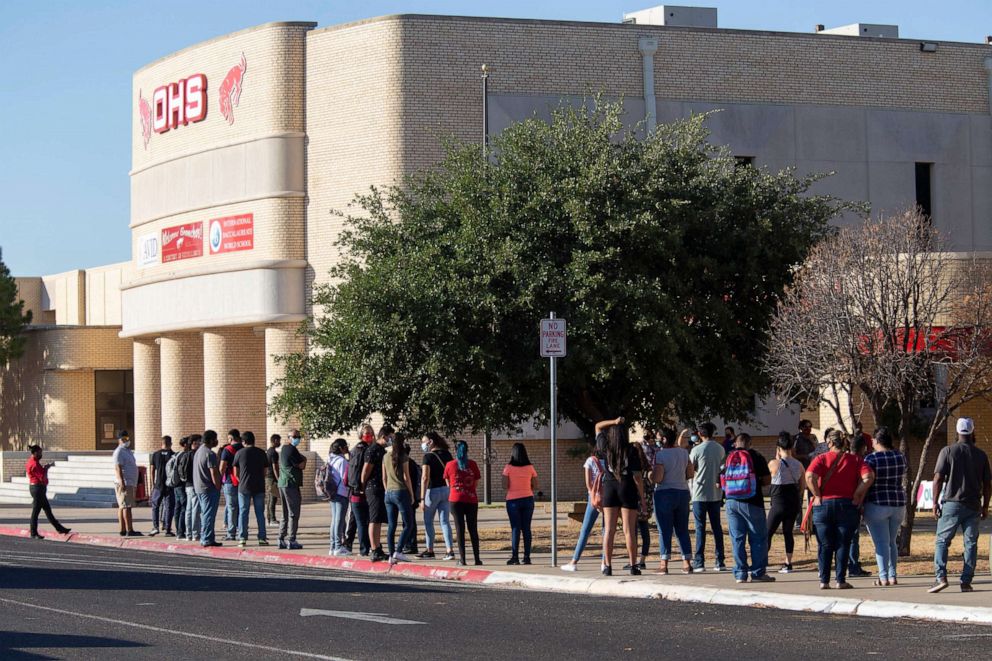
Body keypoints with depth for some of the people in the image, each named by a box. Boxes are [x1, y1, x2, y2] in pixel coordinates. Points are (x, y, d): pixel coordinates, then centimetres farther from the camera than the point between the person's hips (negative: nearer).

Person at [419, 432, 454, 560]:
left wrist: (422, 498, -15)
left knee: (428, 521, 9)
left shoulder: (428, 456, -11)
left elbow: (425, 478, -16)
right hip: (447, 490, 6)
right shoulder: (447, 454, 7)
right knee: (445, 521, 6)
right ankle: (449, 550, -4)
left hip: (433, 490, -5)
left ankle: (430, 550, 14)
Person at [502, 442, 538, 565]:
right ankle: (527, 557, 5)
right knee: (526, 528, 6)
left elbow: (505, 486, -11)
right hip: (528, 499, 2)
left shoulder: (508, 467, -8)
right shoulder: (530, 468, 0)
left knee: (515, 528, 0)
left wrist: (511, 489, 9)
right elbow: (535, 487, 2)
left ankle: (515, 556, -6)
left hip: (513, 500, -2)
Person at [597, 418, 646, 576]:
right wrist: (642, 497, -2)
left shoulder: (606, 448, 0)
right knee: (629, 530, 0)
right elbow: (637, 477, -9)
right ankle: (633, 566, 1)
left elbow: (598, 426, 16)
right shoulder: (632, 451, -8)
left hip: (609, 488, 2)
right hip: (627, 489, -2)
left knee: (609, 530, 3)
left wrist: (614, 422, 3)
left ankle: (608, 566, -1)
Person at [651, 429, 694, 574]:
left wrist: (651, 472, 1)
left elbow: (657, 479, -19)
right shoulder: (683, 452, 3)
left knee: (664, 530, 0)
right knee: (682, 529, 11)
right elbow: (690, 474, 9)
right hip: (683, 492, 5)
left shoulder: (660, 454, -14)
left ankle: (664, 564, -3)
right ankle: (686, 563, 8)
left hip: (664, 493, -5)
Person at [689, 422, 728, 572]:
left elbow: (690, 469, -4)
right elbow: (722, 468, 12)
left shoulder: (697, 450, -12)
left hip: (700, 493, -4)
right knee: (716, 526, 10)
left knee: (700, 527, -1)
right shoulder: (720, 449, 4)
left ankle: (699, 562, -4)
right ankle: (720, 562, 8)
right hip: (716, 493, 4)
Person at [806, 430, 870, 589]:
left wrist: (817, 496, -8)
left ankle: (824, 581, 6)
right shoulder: (855, 460, 4)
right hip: (846, 505, 0)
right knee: (842, 545, 6)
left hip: (823, 505, 0)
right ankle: (840, 581, 2)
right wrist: (857, 497, -3)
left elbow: (809, 477, -17)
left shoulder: (821, 459, 0)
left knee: (825, 545, 7)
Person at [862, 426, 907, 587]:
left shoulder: (872, 458, -13)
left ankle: (883, 577, -8)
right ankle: (893, 575, 14)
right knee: (892, 542, 17)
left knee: (881, 542, -3)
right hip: (898, 503, 5)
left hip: (877, 504, -5)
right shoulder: (900, 456, 4)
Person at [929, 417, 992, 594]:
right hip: (973, 506, 2)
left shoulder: (948, 451, -4)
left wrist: (935, 502, -2)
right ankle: (966, 582, 3)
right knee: (971, 543, 6)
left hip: (952, 503, -2)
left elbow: (938, 479, -8)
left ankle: (940, 577, -11)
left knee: (942, 541, 3)